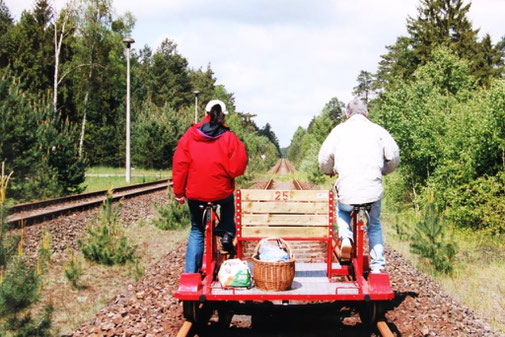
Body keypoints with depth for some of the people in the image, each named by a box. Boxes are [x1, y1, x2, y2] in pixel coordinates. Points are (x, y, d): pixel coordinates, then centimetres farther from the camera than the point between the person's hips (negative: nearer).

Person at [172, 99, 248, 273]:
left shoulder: (189, 136, -2)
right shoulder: (229, 138, -7)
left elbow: (179, 166, -2)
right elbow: (238, 167, -11)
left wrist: (179, 192, 6)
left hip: (194, 193, 1)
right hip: (221, 191, -1)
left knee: (196, 231, 17)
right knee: (228, 203, 36)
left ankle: (191, 272, 14)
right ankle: (227, 234, 20)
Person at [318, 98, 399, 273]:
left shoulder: (339, 130, 7)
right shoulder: (377, 130, 8)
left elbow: (324, 157, 1)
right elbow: (394, 155, 2)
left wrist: (329, 171, 23)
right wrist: (384, 171, 23)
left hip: (347, 191, 0)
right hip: (373, 191, 1)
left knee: (342, 212, 34)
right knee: (374, 227, 24)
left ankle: (345, 237, 8)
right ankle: (377, 266, 20)